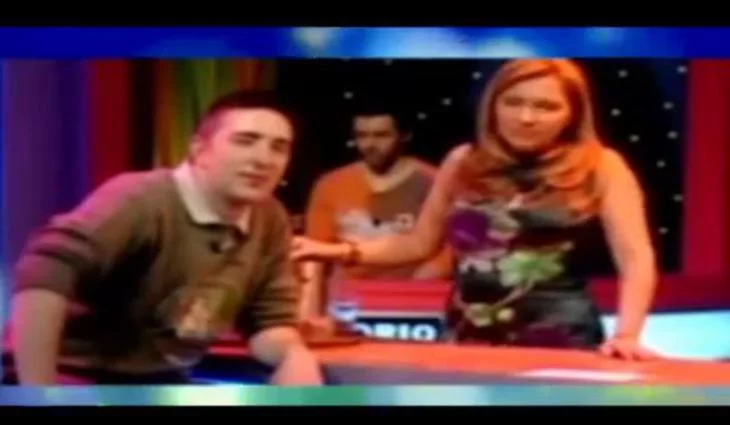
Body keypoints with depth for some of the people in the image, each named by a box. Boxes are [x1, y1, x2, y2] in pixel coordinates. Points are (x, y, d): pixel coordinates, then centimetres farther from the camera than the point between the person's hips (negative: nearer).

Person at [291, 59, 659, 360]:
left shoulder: (599, 167, -3)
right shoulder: (465, 162, 7)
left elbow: (636, 257, -9)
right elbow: (420, 243, 16)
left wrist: (626, 335, -24)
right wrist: (343, 252, 4)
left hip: (560, 343, -3)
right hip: (467, 338, 4)